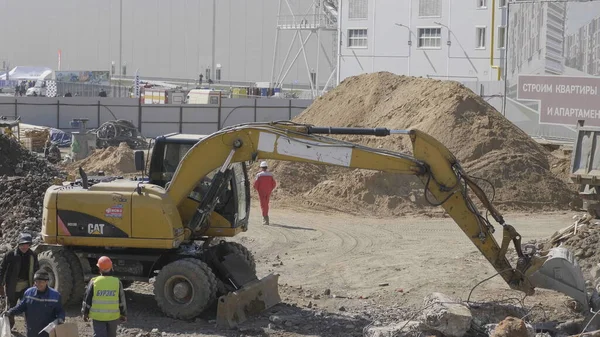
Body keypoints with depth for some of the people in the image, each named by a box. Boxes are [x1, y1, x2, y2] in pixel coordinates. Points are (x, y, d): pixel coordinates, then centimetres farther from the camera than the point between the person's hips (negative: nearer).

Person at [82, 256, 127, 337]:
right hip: (113, 316, 2)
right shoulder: (117, 282, -5)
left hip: (98, 316, -2)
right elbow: (122, 301, 1)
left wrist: (85, 313, 12)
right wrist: (123, 314, 14)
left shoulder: (94, 282, -10)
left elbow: (87, 299, -3)